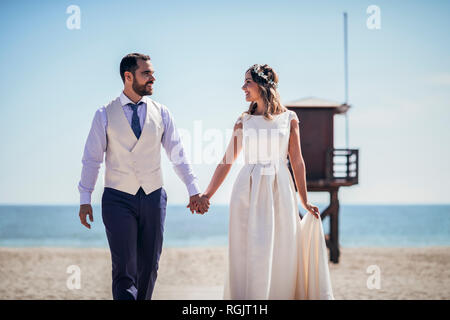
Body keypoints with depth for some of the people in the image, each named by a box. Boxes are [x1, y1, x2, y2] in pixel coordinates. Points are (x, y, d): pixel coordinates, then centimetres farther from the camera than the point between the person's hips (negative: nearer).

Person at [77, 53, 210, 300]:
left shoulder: (161, 113, 6)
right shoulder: (105, 115, 0)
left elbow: (177, 155, 4)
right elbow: (91, 158, 0)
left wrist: (194, 191, -5)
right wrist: (85, 199, -5)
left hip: (153, 198, 3)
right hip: (118, 199, -3)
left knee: (149, 267, 8)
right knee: (124, 268, -7)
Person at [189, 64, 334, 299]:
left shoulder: (289, 118, 6)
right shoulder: (244, 121, 8)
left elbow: (297, 161, 8)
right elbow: (226, 161, 9)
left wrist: (305, 202, 7)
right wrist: (206, 196, 5)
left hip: (279, 190, 0)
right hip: (249, 191, 0)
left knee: (282, 252, 0)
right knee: (250, 251, -3)